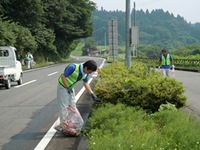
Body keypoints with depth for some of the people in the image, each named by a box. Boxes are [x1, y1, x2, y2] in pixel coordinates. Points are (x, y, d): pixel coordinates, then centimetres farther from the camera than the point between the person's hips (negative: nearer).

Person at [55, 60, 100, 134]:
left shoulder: (86, 73, -8)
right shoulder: (73, 67, -30)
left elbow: (86, 84, 1)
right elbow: (63, 76, -25)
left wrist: (92, 94, -6)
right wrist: (68, 88, -28)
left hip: (70, 88, 8)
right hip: (63, 86, -8)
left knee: (72, 106, 8)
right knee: (64, 106, -7)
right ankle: (62, 125, -2)